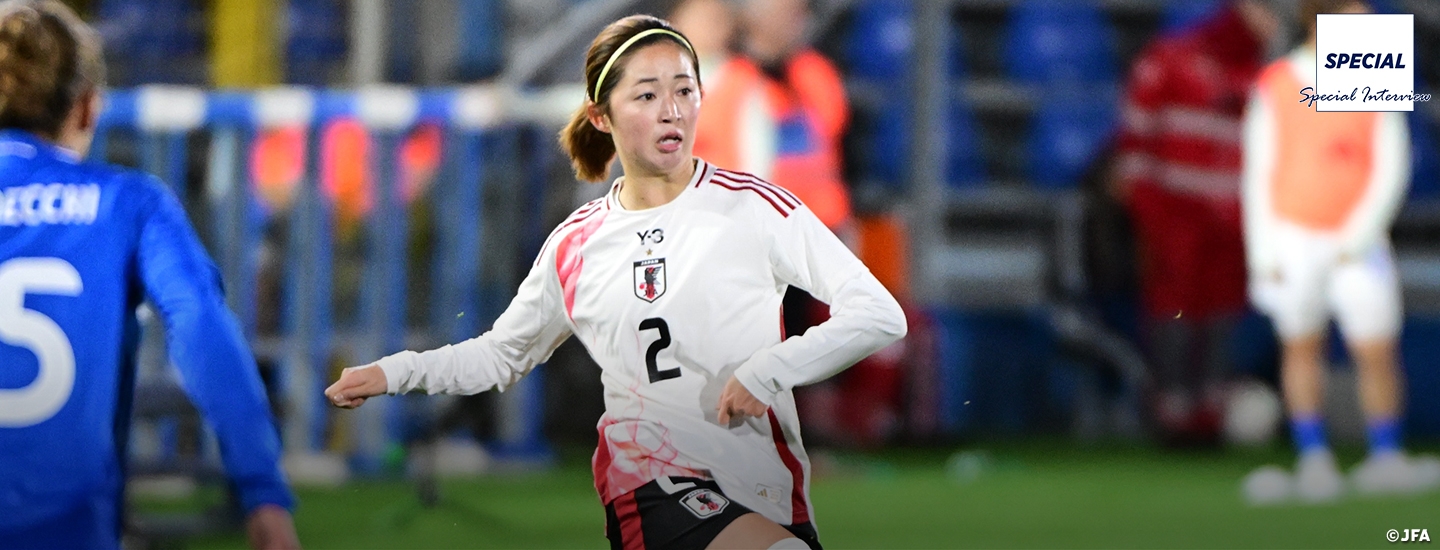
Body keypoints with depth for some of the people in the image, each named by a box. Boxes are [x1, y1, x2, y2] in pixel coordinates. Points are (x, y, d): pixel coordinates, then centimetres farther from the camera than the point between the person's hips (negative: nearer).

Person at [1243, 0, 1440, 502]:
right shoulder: (1275, 86, -2)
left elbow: (1391, 170, 0)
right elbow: (1258, 172, 1)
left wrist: (1359, 236, -11)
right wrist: (1262, 254, -3)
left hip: (1358, 244, 1)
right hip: (1292, 235, -1)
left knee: (1376, 350, -4)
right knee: (1301, 347, 1)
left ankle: (1385, 460, 6)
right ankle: (1312, 458, 7)